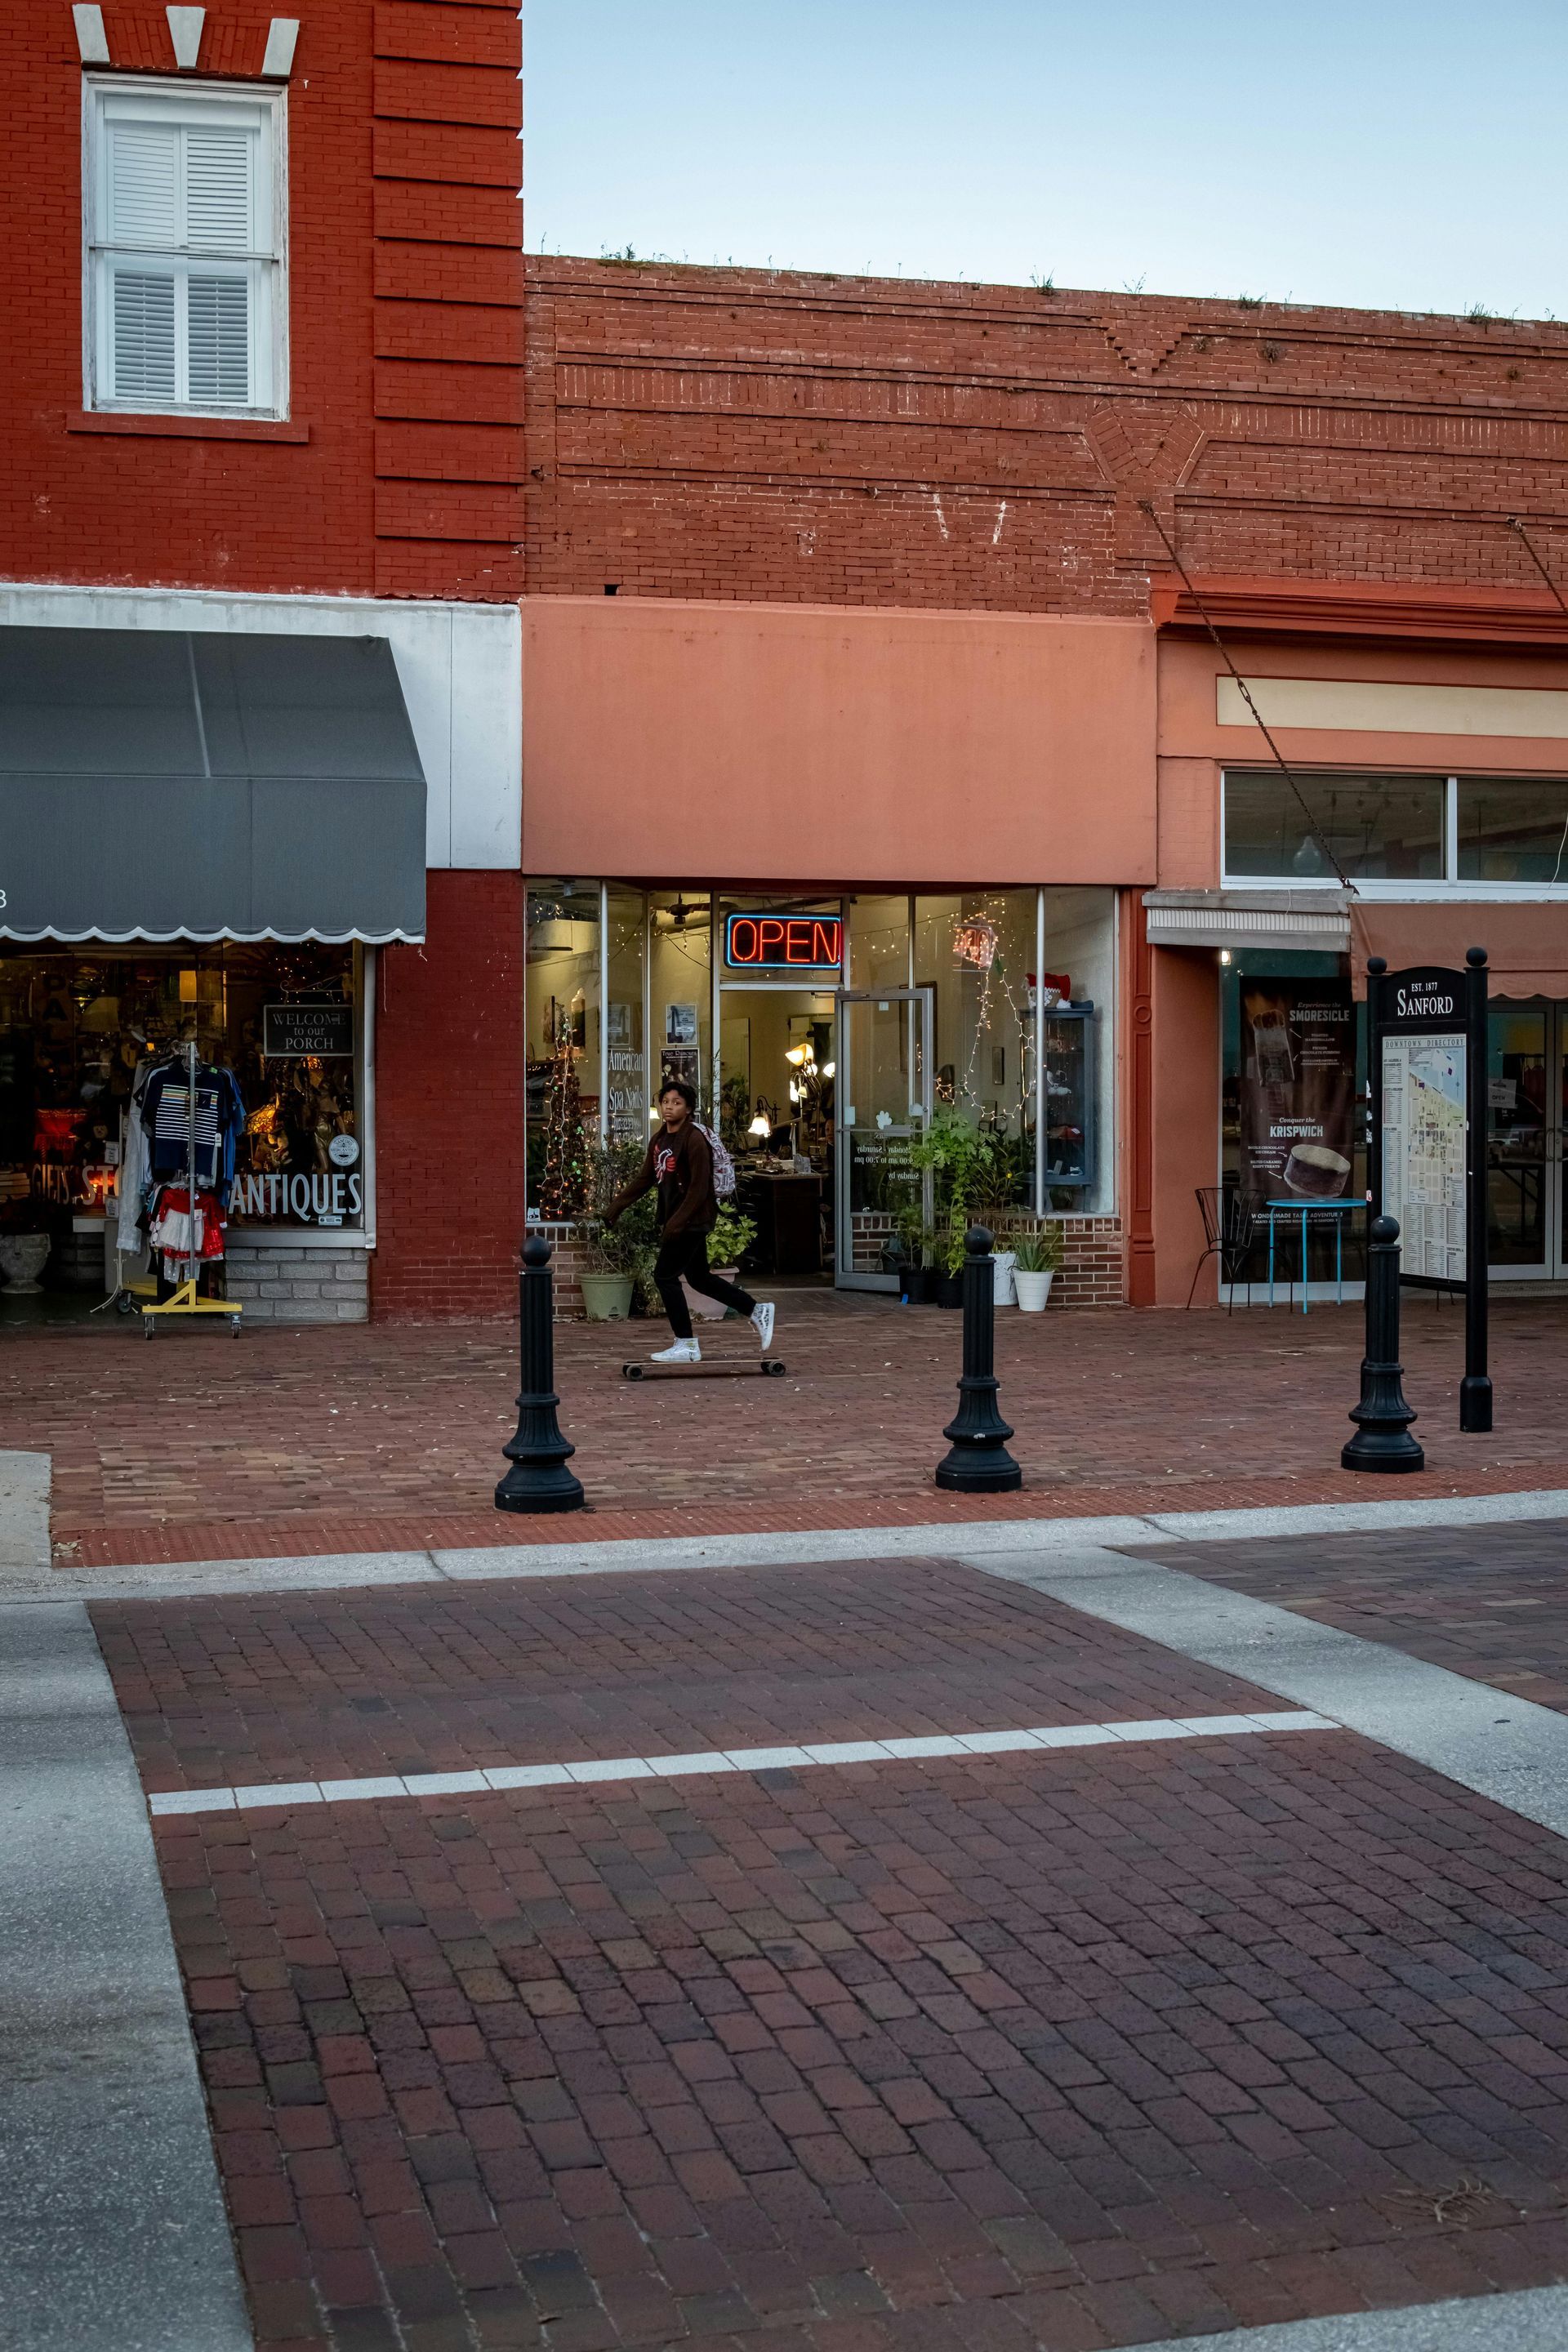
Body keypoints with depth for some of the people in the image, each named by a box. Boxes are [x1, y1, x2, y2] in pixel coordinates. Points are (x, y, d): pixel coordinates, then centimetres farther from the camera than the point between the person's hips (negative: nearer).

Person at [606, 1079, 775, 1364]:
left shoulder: (694, 1140, -16)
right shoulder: (660, 1140, 11)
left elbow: (699, 1188, -20)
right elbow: (644, 1180, 15)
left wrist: (675, 1224, -24)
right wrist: (614, 1209, 10)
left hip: (692, 1220, -9)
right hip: (675, 1220, 9)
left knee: (665, 1275, -9)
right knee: (699, 1278, 16)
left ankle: (686, 1346, -1)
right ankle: (758, 1310, 28)